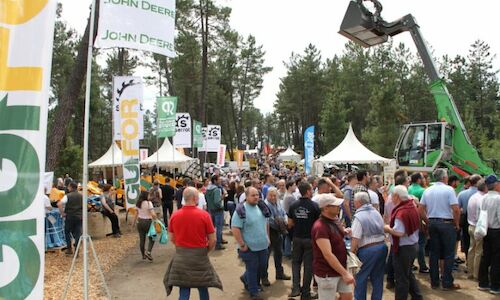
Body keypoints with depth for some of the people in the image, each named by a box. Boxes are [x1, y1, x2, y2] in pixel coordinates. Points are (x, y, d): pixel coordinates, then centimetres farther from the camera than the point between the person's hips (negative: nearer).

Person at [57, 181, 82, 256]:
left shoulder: (67, 196, -8)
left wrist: (62, 213, -10)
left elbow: (59, 204, -19)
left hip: (69, 217, -3)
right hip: (79, 217, 3)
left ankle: (69, 249, 15)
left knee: (67, 232, 16)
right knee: (78, 234, 4)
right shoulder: (81, 196, 5)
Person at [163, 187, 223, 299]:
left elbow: (171, 238, 6)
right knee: (203, 289, 16)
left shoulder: (174, 215, -5)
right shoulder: (204, 215, -14)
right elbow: (212, 240, -9)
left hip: (181, 256, 2)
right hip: (200, 256, -2)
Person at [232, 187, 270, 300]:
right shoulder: (241, 210, -18)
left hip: (263, 245, 7)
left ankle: (245, 279, 42)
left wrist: (267, 238, 13)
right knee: (252, 270, 3)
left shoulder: (261, 207, 5)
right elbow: (235, 229, -19)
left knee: (262, 267, 17)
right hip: (250, 247, -7)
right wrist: (242, 245, -19)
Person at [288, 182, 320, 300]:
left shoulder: (293, 206, -4)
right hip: (310, 239, -3)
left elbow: (290, 224, 3)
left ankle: (295, 288, 5)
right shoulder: (314, 206, -15)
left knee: (296, 262, 18)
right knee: (308, 265, 8)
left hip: (297, 238, 3)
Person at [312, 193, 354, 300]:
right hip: (327, 273, -9)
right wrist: (345, 273, -29)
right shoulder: (320, 227, -26)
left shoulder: (335, 220, 3)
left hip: (341, 269, 9)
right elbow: (328, 254, -29)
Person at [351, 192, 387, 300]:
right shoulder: (376, 212, 6)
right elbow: (382, 229, 11)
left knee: (361, 278, 8)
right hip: (382, 246, 7)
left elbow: (355, 239, -18)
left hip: (367, 249, -7)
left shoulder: (359, 217, -15)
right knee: (378, 277, 16)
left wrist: (352, 252, -7)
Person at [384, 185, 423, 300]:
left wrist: (387, 229, -14)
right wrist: (391, 226, 9)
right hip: (413, 245, 9)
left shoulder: (401, 212, -25)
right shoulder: (412, 206, 3)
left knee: (401, 277, 5)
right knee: (408, 273, 24)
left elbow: (399, 232, -30)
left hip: (403, 248, -9)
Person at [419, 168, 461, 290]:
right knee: (449, 254, 4)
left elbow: (421, 210, 5)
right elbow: (456, 209, -17)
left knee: (434, 253, 10)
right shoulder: (448, 189, -10)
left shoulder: (427, 191, 6)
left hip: (432, 223, 5)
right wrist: (456, 224, -4)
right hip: (447, 223, -5)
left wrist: (428, 222, 13)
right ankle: (447, 283, 6)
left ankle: (434, 282, 16)